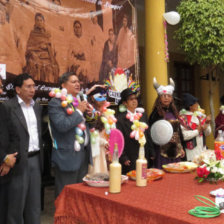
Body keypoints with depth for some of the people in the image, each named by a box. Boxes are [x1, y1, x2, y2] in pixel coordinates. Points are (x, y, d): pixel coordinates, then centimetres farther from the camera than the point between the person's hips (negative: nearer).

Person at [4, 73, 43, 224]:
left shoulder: (38, 107, 12)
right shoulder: (8, 107, -9)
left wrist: (41, 154, 11)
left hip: (36, 159, 6)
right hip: (19, 160, -6)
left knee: (34, 201, 15)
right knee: (16, 202, 7)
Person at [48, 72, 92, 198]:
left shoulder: (81, 101, 14)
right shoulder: (56, 103, -9)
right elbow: (62, 125, -23)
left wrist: (87, 111, 3)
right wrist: (79, 111, -14)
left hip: (84, 153, 8)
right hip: (68, 155, -7)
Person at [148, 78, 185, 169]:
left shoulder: (173, 112, 10)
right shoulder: (157, 113, -7)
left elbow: (178, 131, 15)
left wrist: (181, 148, 16)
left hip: (175, 149, 6)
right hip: (162, 150, -5)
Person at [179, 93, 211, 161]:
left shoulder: (200, 115, 8)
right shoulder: (182, 118, -11)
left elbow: (207, 133, 12)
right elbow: (182, 135, -20)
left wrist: (207, 123, -6)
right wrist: (197, 131, -15)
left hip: (202, 149, 6)